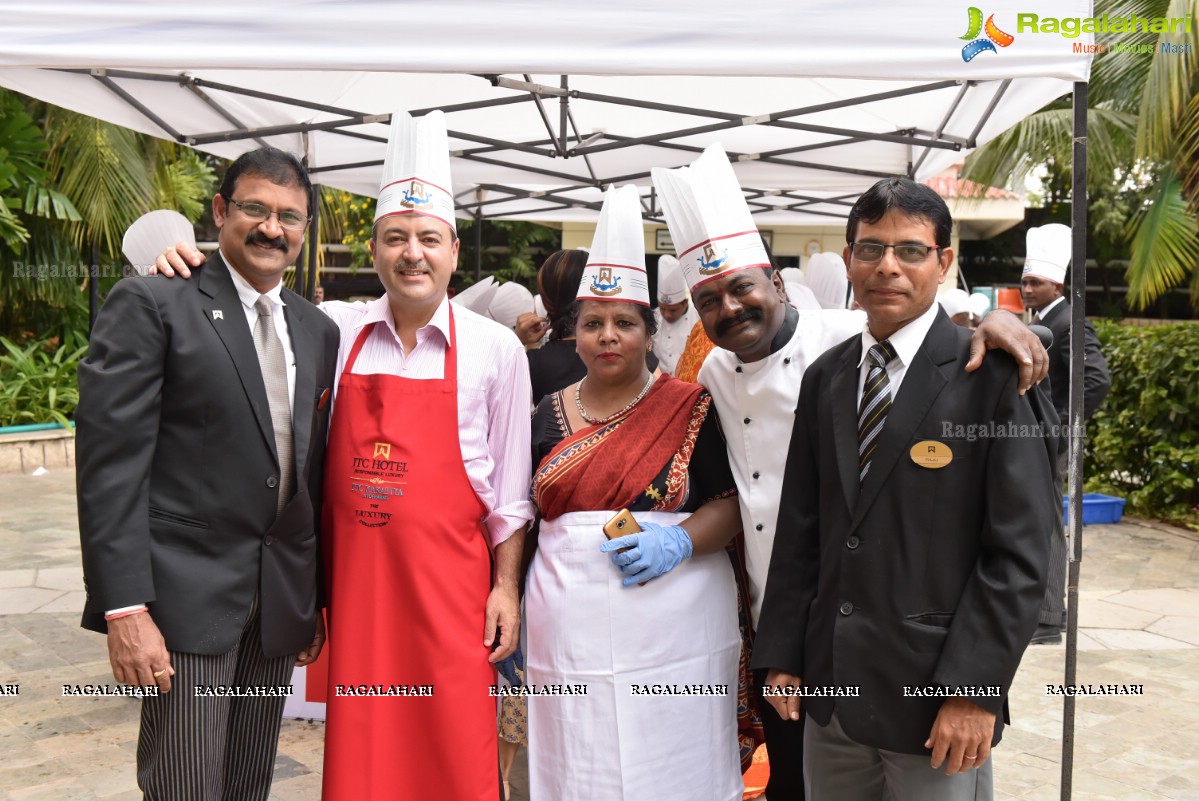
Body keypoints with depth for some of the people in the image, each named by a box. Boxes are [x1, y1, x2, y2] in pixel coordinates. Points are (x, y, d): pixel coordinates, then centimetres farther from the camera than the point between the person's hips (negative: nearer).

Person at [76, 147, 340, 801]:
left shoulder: (317, 329, 11)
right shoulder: (151, 304, -6)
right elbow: (111, 460, -12)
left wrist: (318, 597, 15)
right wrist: (124, 609, -16)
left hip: (280, 600, 6)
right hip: (186, 595, -5)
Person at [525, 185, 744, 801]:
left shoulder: (690, 409, -1)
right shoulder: (547, 416, 8)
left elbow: (732, 503, -2)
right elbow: (524, 514, 14)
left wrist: (680, 542, -19)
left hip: (672, 631, -2)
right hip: (568, 629, 3)